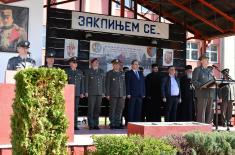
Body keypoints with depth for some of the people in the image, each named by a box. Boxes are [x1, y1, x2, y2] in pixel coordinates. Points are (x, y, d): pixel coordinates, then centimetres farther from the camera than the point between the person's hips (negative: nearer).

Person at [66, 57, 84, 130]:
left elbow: (82, 83, 15)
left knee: (76, 109, 4)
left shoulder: (80, 72, 16)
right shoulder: (66, 72, 4)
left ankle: (75, 125, 8)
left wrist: (82, 93, 8)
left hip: (77, 94, 4)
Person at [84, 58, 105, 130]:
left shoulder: (101, 72, 15)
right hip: (91, 93, -4)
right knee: (91, 109, -6)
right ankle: (91, 125, -1)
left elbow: (103, 82, 15)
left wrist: (103, 92, 10)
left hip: (99, 93, 4)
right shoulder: (88, 71, 5)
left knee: (97, 109, 5)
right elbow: (86, 82, 1)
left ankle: (96, 124, 12)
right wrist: (86, 92, -6)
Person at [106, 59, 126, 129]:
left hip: (121, 95, 4)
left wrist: (124, 94, 9)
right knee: (112, 110, -2)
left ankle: (118, 123, 12)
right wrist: (107, 94, -6)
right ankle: (112, 124, 4)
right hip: (113, 95, -4)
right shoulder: (109, 73, 4)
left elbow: (124, 84, 17)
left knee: (119, 110, 5)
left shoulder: (122, 73, 16)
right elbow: (107, 84, 0)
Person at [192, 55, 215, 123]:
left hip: (210, 93, 6)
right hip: (202, 93, -6)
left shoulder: (210, 70, 21)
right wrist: (202, 85, -20)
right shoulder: (197, 70, 2)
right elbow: (194, 81, -7)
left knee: (209, 111, 7)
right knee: (201, 111, -7)